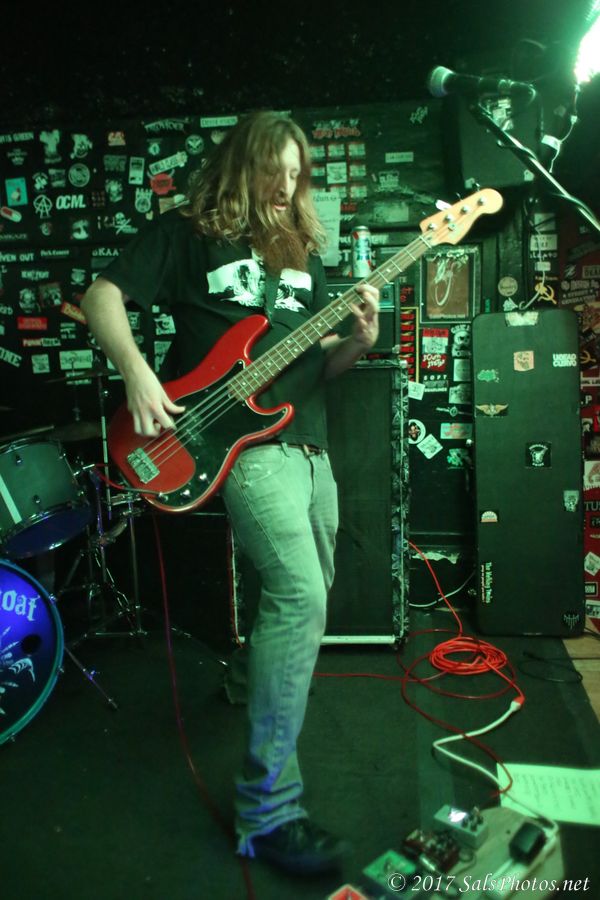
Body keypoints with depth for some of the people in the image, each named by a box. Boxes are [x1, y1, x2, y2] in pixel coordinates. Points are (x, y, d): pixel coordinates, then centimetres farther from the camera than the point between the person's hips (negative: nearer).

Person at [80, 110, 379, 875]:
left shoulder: (301, 251, 20)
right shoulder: (185, 232, 3)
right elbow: (102, 295, -2)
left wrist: (357, 341, -3)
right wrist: (137, 373, -19)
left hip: (310, 446, 8)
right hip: (242, 442, -8)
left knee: (308, 595, 18)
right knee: (298, 595, -24)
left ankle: (262, 671, 50)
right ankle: (266, 809, -14)